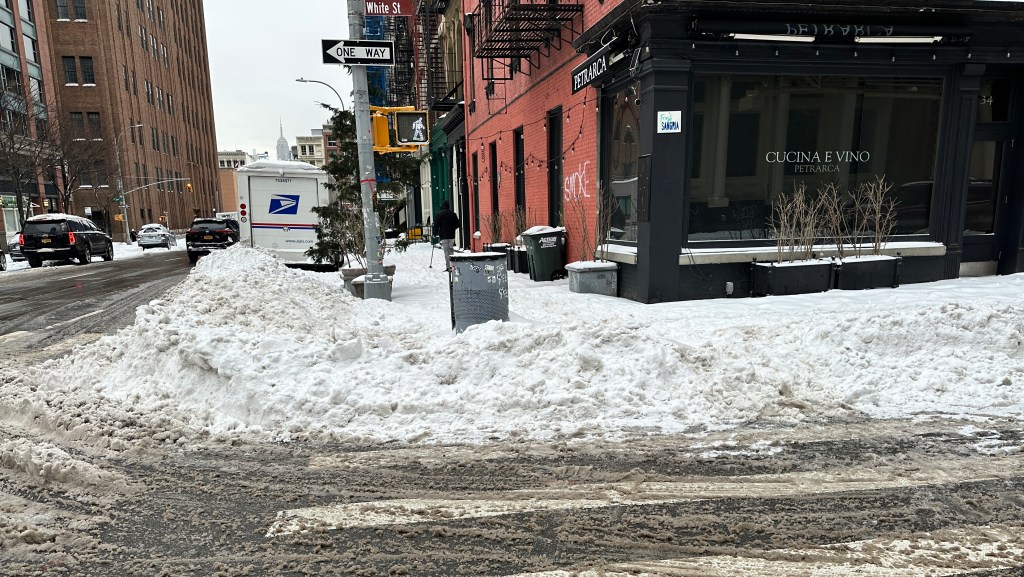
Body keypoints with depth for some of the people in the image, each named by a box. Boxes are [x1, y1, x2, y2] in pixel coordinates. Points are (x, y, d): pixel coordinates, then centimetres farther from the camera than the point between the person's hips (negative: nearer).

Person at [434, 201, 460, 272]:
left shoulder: (439, 214, -3)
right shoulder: (453, 214, 7)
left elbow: (436, 225, -7)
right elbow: (458, 224, 10)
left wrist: (435, 233, 3)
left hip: (443, 235, -4)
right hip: (452, 235, 4)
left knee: (446, 251, -5)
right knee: (451, 250, 13)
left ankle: (448, 267, -10)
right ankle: (452, 265, 12)